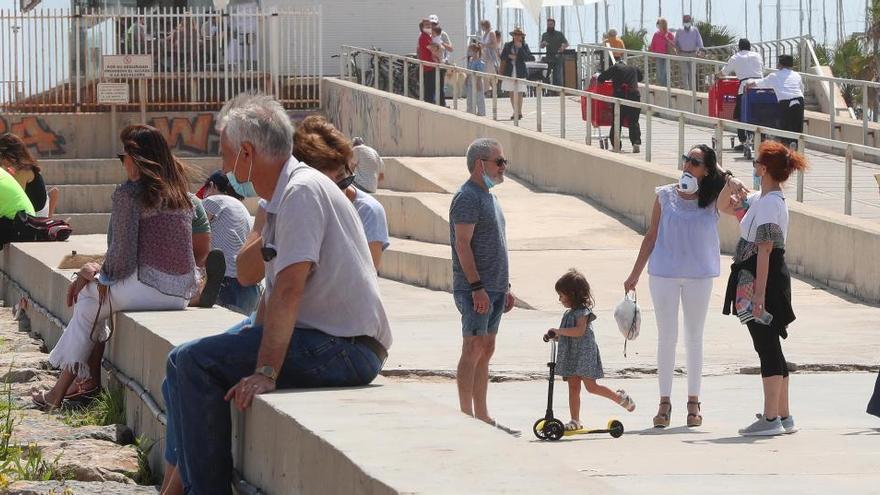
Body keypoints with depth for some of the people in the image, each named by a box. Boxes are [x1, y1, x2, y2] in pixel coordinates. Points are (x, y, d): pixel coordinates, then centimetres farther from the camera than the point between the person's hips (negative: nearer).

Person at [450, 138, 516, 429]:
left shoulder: (488, 196, 18)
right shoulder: (468, 197, -12)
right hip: (475, 288, -10)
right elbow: (463, 245, -19)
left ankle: (482, 416, 14)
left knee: (486, 350, 10)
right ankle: (466, 415, -7)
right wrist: (477, 286, -23)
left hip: (494, 289, 10)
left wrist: (505, 287, 22)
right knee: (474, 348, -9)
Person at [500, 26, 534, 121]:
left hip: (520, 72, -3)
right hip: (510, 72, 3)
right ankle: (515, 112, 15)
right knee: (512, 93, 6)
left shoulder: (524, 46, 1)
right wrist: (509, 56, -12)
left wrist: (520, 48, -16)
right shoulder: (508, 45, 8)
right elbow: (502, 57, 7)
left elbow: (529, 58, -10)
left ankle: (519, 112, 3)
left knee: (519, 93, -5)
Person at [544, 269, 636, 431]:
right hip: (571, 355, 9)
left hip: (585, 354, -9)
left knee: (591, 386, -6)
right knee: (573, 387, 5)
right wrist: (556, 336, 9)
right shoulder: (570, 313, 14)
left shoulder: (582, 312, -13)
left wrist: (559, 331, -29)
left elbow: (579, 331, -28)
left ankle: (620, 397, 12)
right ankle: (575, 421, 7)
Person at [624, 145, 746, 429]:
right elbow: (652, 235, 6)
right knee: (666, 338, 4)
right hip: (664, 274, 0)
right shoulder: (665, 196, 2)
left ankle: (693, 402, 17)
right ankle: (665, 402, 9)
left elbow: (729, 187, -16)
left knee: (694, 339, 9)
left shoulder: (712, 199, 1)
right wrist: (635, 274, 7)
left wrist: (732, 184, -41)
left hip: (699, 276, 0)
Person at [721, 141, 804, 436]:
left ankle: (771, 418, -4)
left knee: (767, 348, -7)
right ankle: (783, 415, 19)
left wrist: (759, 295, -24)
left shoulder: (769, 203, -17)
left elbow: (764, 251, -22)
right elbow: (727, 208, 28)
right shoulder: (761, 199, 13)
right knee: (770, 348, 14)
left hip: (763, 279, -10)